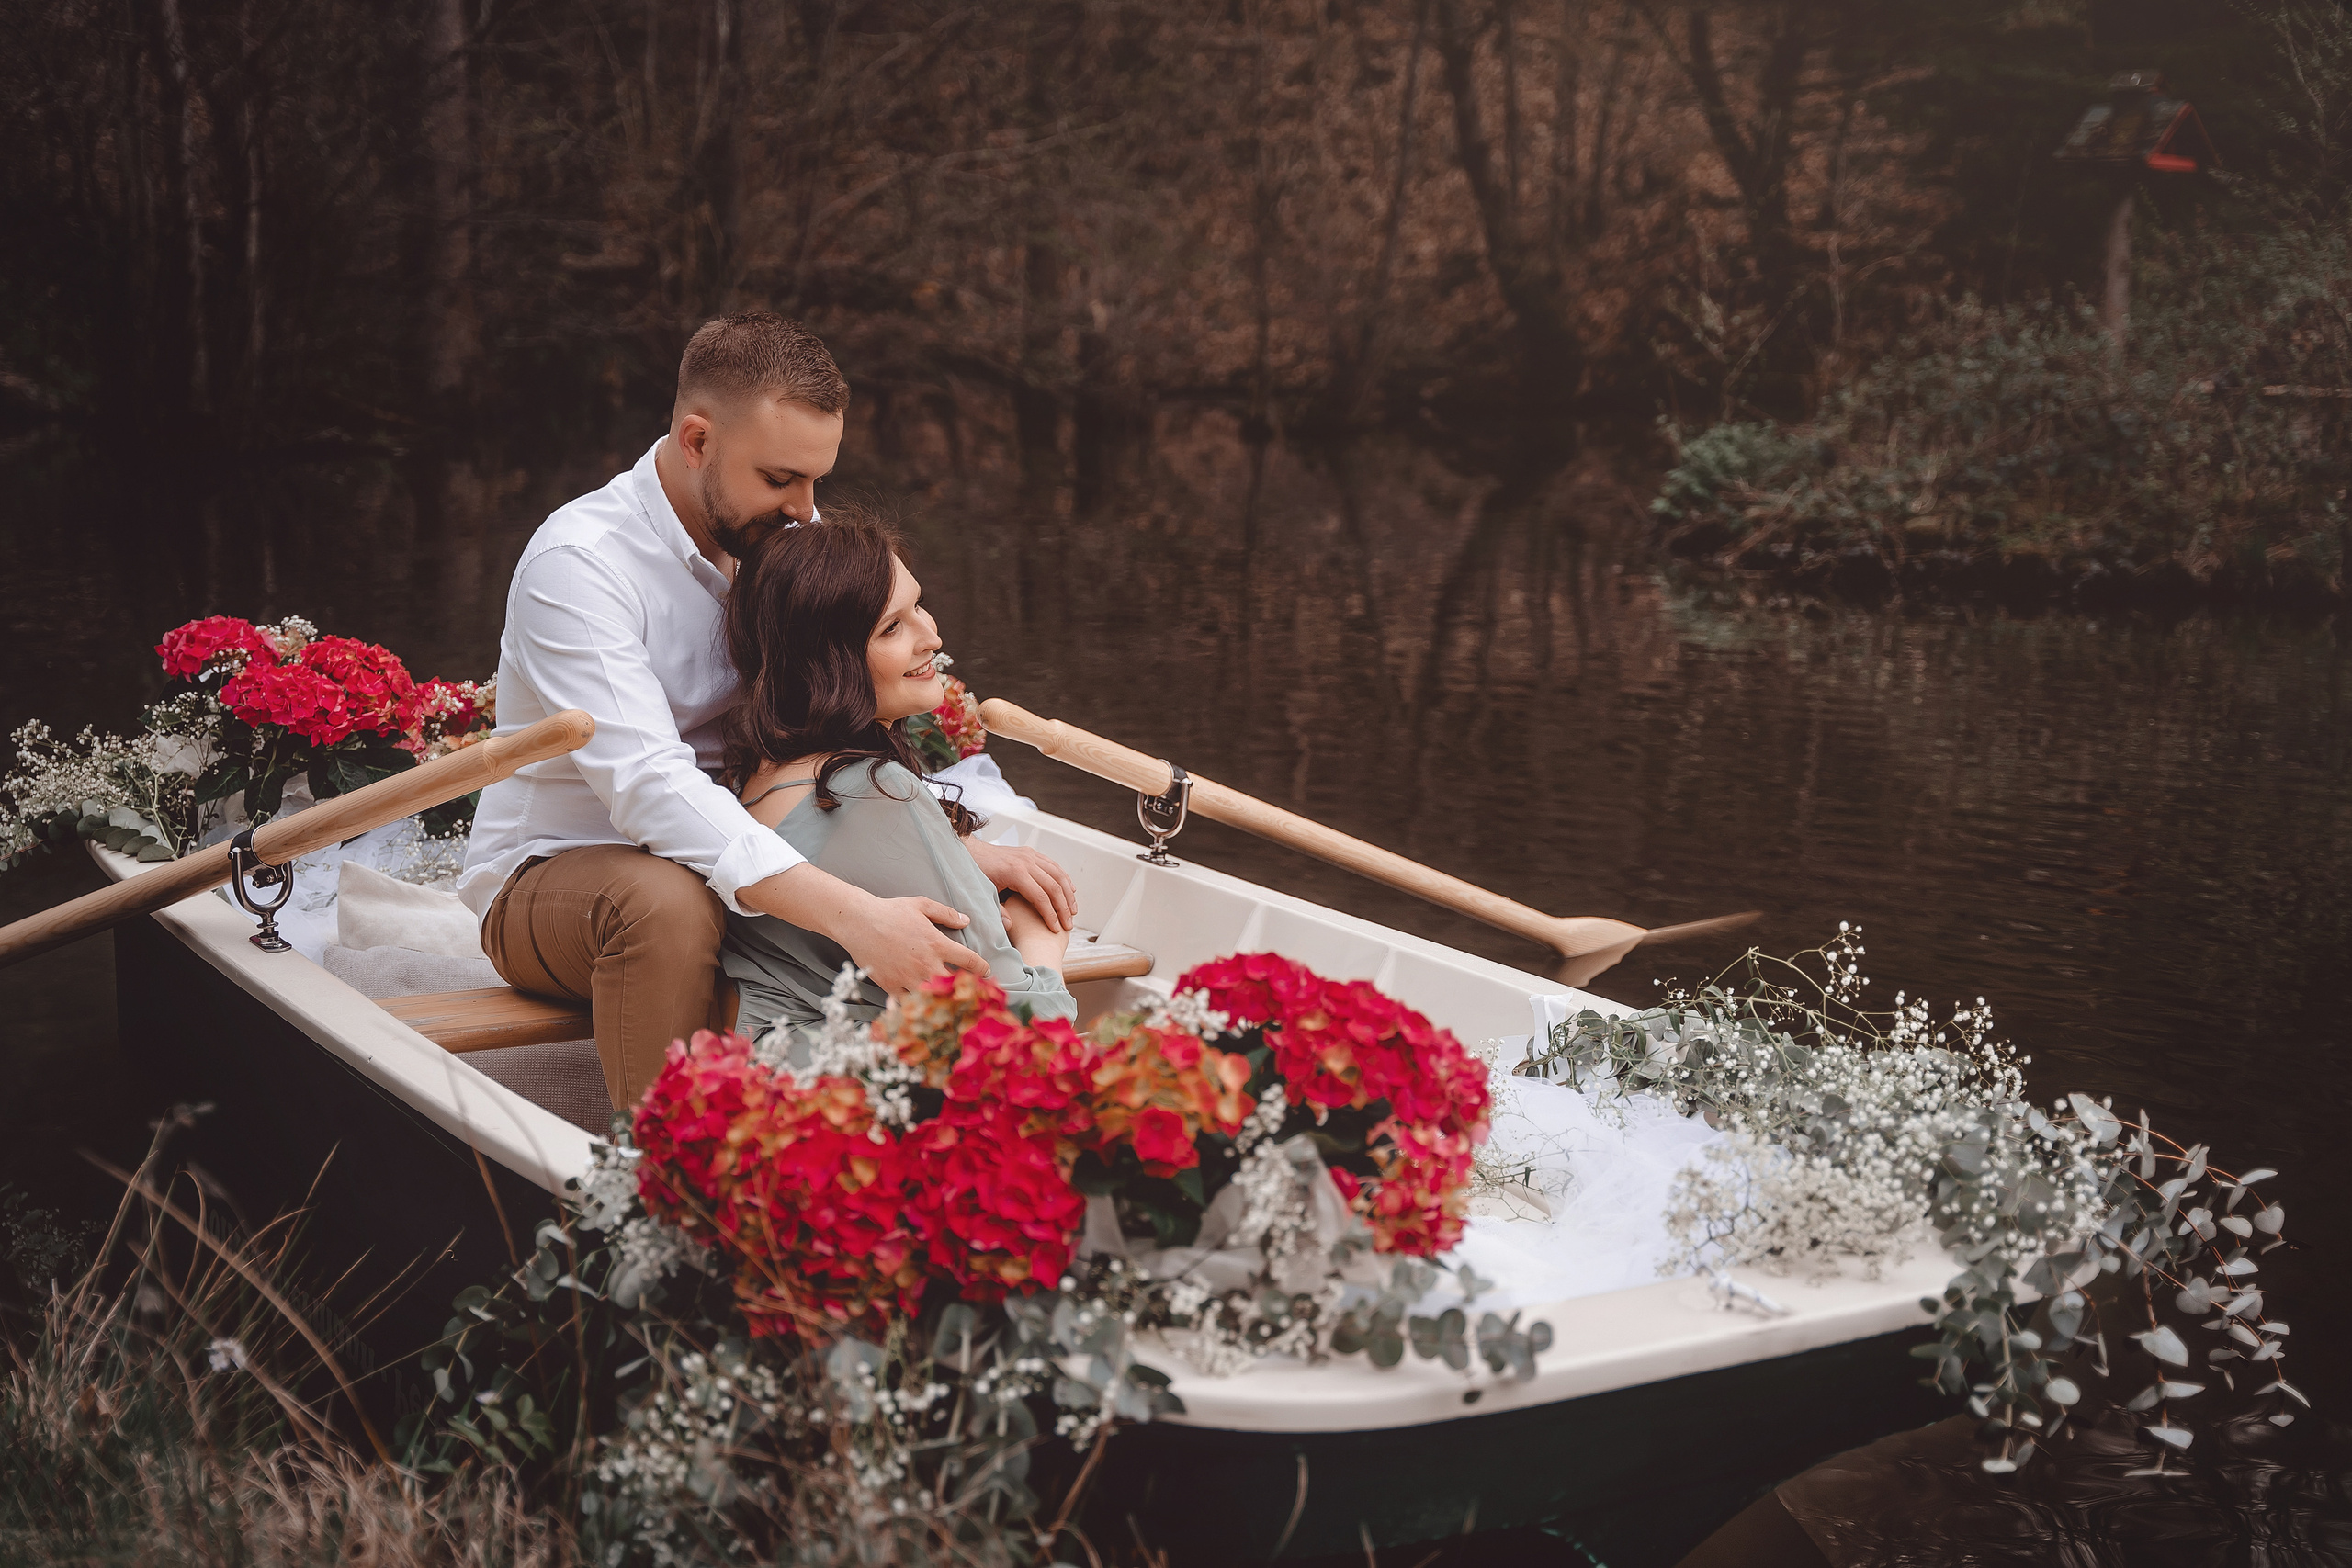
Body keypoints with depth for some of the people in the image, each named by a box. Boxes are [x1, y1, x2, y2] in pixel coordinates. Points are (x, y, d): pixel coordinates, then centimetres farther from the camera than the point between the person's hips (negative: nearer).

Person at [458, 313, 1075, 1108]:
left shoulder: (784, 531, -2)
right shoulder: (578, 563, -23)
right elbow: (650, 783, -36)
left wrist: (968, 845, -22)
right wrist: (853, 915, -48)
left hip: (724, 860, 6)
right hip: (547, 877, -6)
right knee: (670, 901, -38)